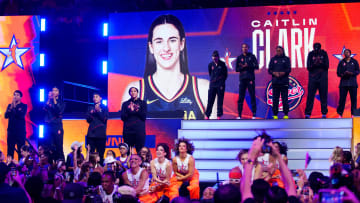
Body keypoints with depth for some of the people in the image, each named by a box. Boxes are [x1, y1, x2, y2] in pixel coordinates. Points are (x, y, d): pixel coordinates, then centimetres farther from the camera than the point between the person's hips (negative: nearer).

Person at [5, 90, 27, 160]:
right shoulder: (10, 105, 14)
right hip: (11, 130, 3)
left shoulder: (24, 106, 3)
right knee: (10, 149, -1)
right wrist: (11, 108, -11)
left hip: (20, 130, -3)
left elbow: (21, 115, -12)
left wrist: (15, 107, -13)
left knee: (21, 150, -5)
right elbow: (6, 116, 1)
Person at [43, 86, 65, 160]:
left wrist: (54, 100, -8)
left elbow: (59, 111, -10)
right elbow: (44, 110, -1)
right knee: (49, 146, 0)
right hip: (48, 126, 3)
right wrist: (49, 99, -4)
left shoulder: (61, 102, 8)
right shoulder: (48, 102, 14)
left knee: (59, 146, -7)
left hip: (57, 127, -3)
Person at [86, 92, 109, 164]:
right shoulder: (90, 108, 16)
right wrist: (91, 113, -9)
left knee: (100, 154, -4)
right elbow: (88, 120, 9)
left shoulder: (104, 108, 8)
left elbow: (105, 119, -2)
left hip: (101, 134, -2)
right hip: (91, 134, 2)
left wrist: (99, 111, -11)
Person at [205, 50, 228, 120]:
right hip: (212, 85, 2)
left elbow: (225, 75, 4)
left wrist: (222, 82, -2)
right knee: (210, 101, 0)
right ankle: (207, 115, 4)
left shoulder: (222, 64, -1)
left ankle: (219, 115, 6)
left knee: (220, 101, 1)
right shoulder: (210, 65, 6)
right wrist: (212, 80, 9)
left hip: (220, 85, -2)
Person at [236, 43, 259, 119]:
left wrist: (248, 65, -13)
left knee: (252, 96, -3)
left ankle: (254, 114, -1)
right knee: (241, 97, -2)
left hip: (250, 79, -2)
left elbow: (256, 66, 0)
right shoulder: (239, 58, 13)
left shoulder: (252, 56, 7)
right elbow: (237, 69, 9)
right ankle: (239, 115, 0)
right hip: (242, 79, 2)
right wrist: (242, 67, -11)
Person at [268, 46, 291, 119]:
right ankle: (275, 114, 4)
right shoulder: (273, 59, 14)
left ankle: (286, 114, 0)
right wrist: (274, 73, -11)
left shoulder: (286, 59, 9)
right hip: (275, 82, 2)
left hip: (284, 82, -2)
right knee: (275, 99, 0)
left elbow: (289, 69, 1)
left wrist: (283, 73, -17)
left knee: (285, 99, -4)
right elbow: (269, 70, 9)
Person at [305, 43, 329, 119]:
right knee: (310, 95, -4)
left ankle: (324, 113, 8)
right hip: (312, 78, 0)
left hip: (322, 78, 0)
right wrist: (314, 64, -20)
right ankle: (307, 113, -3)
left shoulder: (324, 54, 3)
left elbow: (326, 66, -1)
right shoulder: (311, 54, 3)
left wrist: (320, 63, -18)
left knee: (323, 96, 2)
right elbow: (308, 67, -1)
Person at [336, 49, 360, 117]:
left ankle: (353, 114, 2)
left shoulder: (354, 61, 11)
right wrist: (343, 74, -12)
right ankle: (340, 114, -2)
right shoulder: (341, 62, 13)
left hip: (353, 83, 0)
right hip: (343, 83, 0)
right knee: (342, 98, -6)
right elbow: (338, 72, 9)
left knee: (353, 98, -3)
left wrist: (351, 73, -13)